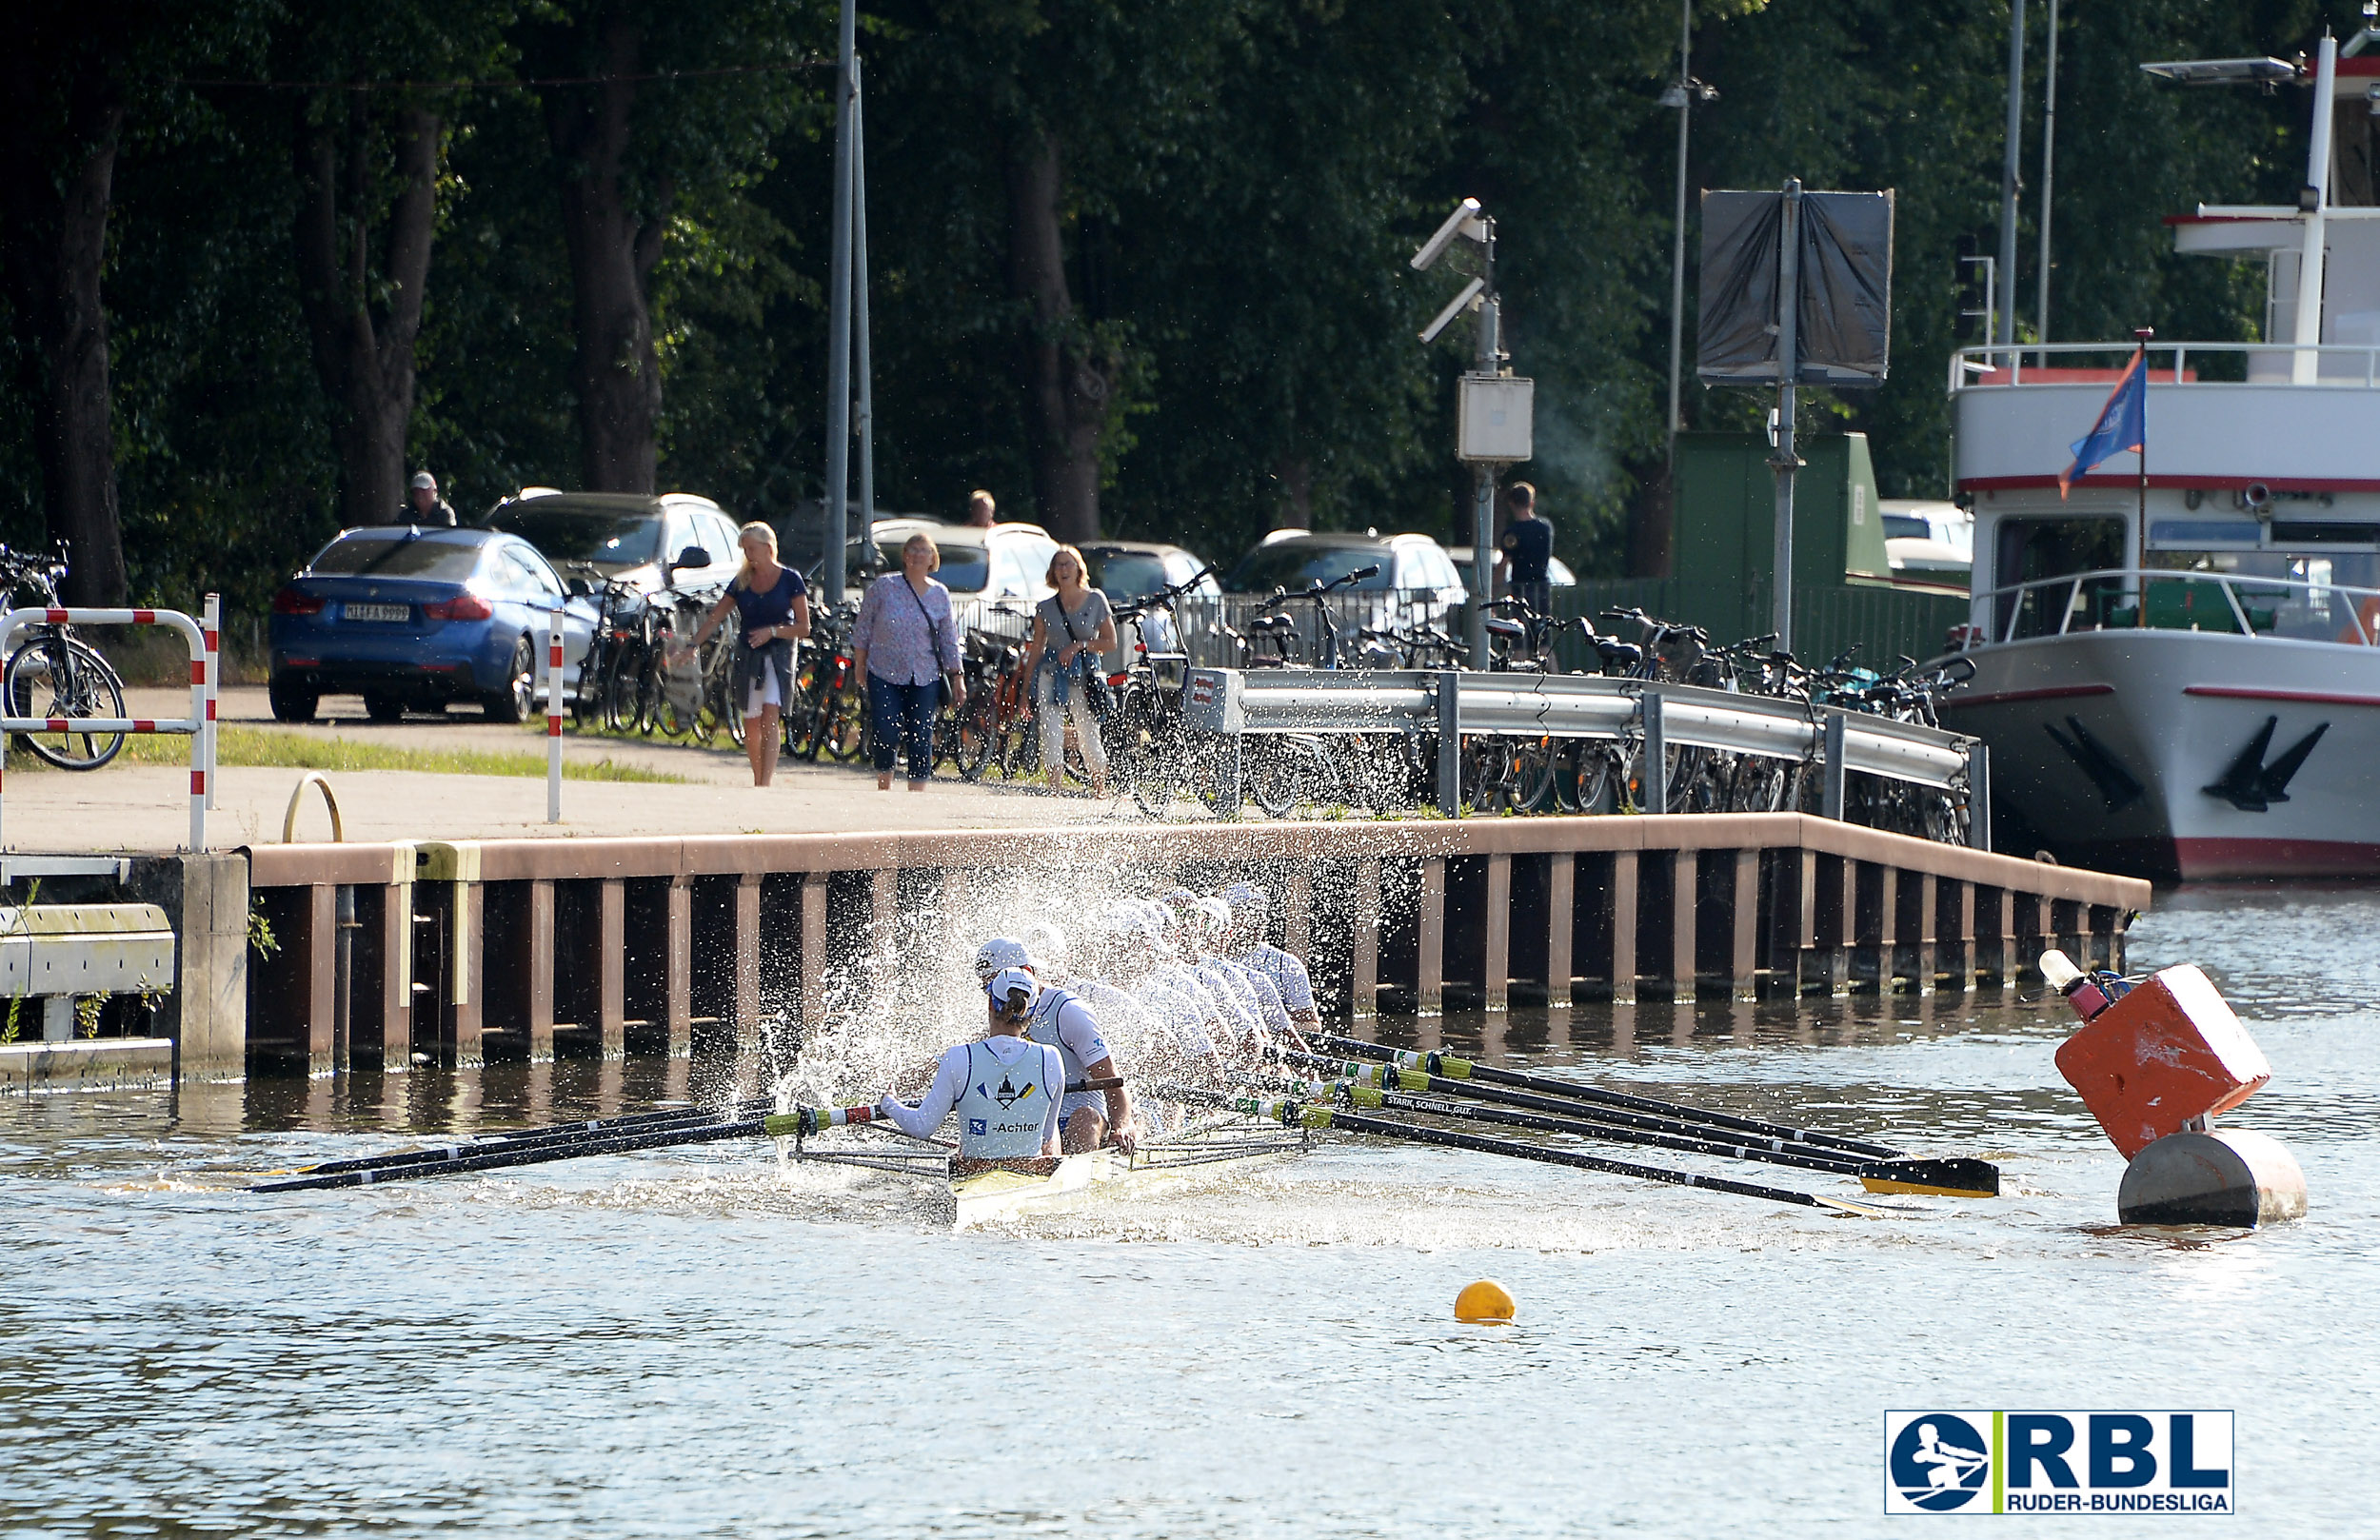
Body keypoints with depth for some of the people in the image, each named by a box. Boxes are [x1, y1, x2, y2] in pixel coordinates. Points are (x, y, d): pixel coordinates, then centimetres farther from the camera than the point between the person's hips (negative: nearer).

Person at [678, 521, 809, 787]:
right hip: (748, 656, 4)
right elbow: (714, 618, 9)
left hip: (778, 656, -4)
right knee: (751, 724, 5)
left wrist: (773, 631, -19)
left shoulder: (790, 580, -2)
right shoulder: (742, 582, 9)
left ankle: (765, 785, -26)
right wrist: (692, 648, -1)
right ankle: (758, 781, 18)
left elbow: (804, 627, -4)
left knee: (769, 718, -18)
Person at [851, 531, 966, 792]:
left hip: (925, 679, 2)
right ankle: (884, 785, 12)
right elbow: (863, 628, 5)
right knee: (886, 736, -9)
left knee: (921, 739, -4)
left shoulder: (940, 595, 6)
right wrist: (859, 662, 3)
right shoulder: (883, 587, 0)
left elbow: (949, 642, 10)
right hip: (884, 675, -2)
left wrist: (956, 678, 6)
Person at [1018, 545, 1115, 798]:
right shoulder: (1045, 608, 7)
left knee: (1089, 737, 0)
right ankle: (1054, 788, -7)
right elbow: (1035, 651, 11)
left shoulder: (1095, 600, 3)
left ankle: (1100, 789, 19)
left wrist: (1079, 646, -11)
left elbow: (1110, 642, 4)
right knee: (1051, 735, -11)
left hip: (1085, 675, -1)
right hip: (1051, 674, 1)